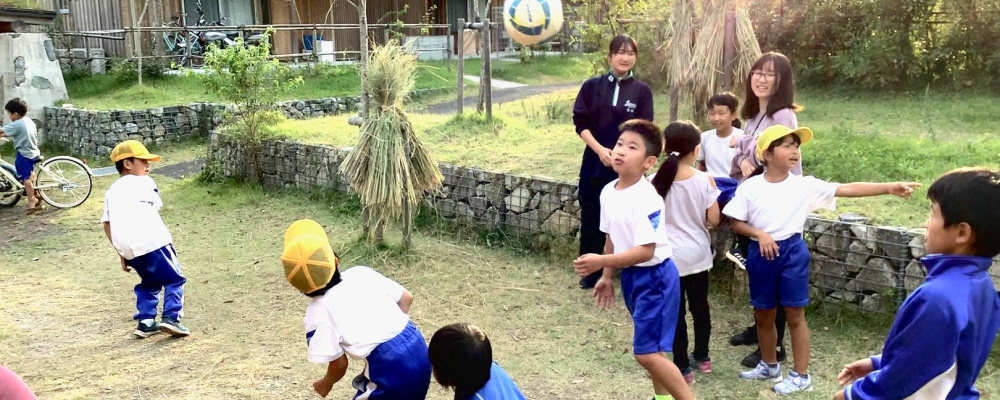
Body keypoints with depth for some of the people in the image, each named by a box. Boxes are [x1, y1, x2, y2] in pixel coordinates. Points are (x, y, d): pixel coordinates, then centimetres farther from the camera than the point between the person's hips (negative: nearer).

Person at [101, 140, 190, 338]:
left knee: (149, 282, 24)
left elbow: (107, 225, 17)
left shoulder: (112, 191, 25)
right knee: (174, 279, 4)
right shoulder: (144, 181, 12)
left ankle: (146, 322, 16)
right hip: (151, 239, -6)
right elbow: (154, 211, 9)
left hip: (126, 246, 6)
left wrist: (122, 254, 20)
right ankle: (170, 318, -10)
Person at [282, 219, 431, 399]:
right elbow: (406, 298, 13)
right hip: (418, 348, 7)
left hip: (391, 369, -6)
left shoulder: (318, 314, -6)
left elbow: (339, 364, 2)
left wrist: (325, 384, 23)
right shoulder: (361, 273, 6)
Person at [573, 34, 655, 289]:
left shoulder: (642, 91, 2)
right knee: (591, 219, 7)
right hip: (595, 163, 1)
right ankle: (591, 273, 21)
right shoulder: (592, 86, 4)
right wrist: (600, 150, -15)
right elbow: (580, 123, -1)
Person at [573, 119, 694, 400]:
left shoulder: (645, 198, -25)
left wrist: (602, 262, -30)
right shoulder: (608, 192, 1)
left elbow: (646, 251, -27)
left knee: (646, 352, -8)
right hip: (631, 275, 9)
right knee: (653, 347, 22)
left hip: (654, 277, -8)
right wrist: (607, 277, 16)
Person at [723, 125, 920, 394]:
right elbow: (737, 223, -1)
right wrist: (760, 234, -19)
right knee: (763, 314, 14)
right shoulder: (750, 187, -5)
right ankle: (769, 365, 34)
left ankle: (801, 375, 16)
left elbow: (847, 189, -12)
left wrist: (889, 188, -20)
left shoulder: (804, 185, -5)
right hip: (761, 254, 1)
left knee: (795, 314, 4)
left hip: (792, 252, -1)